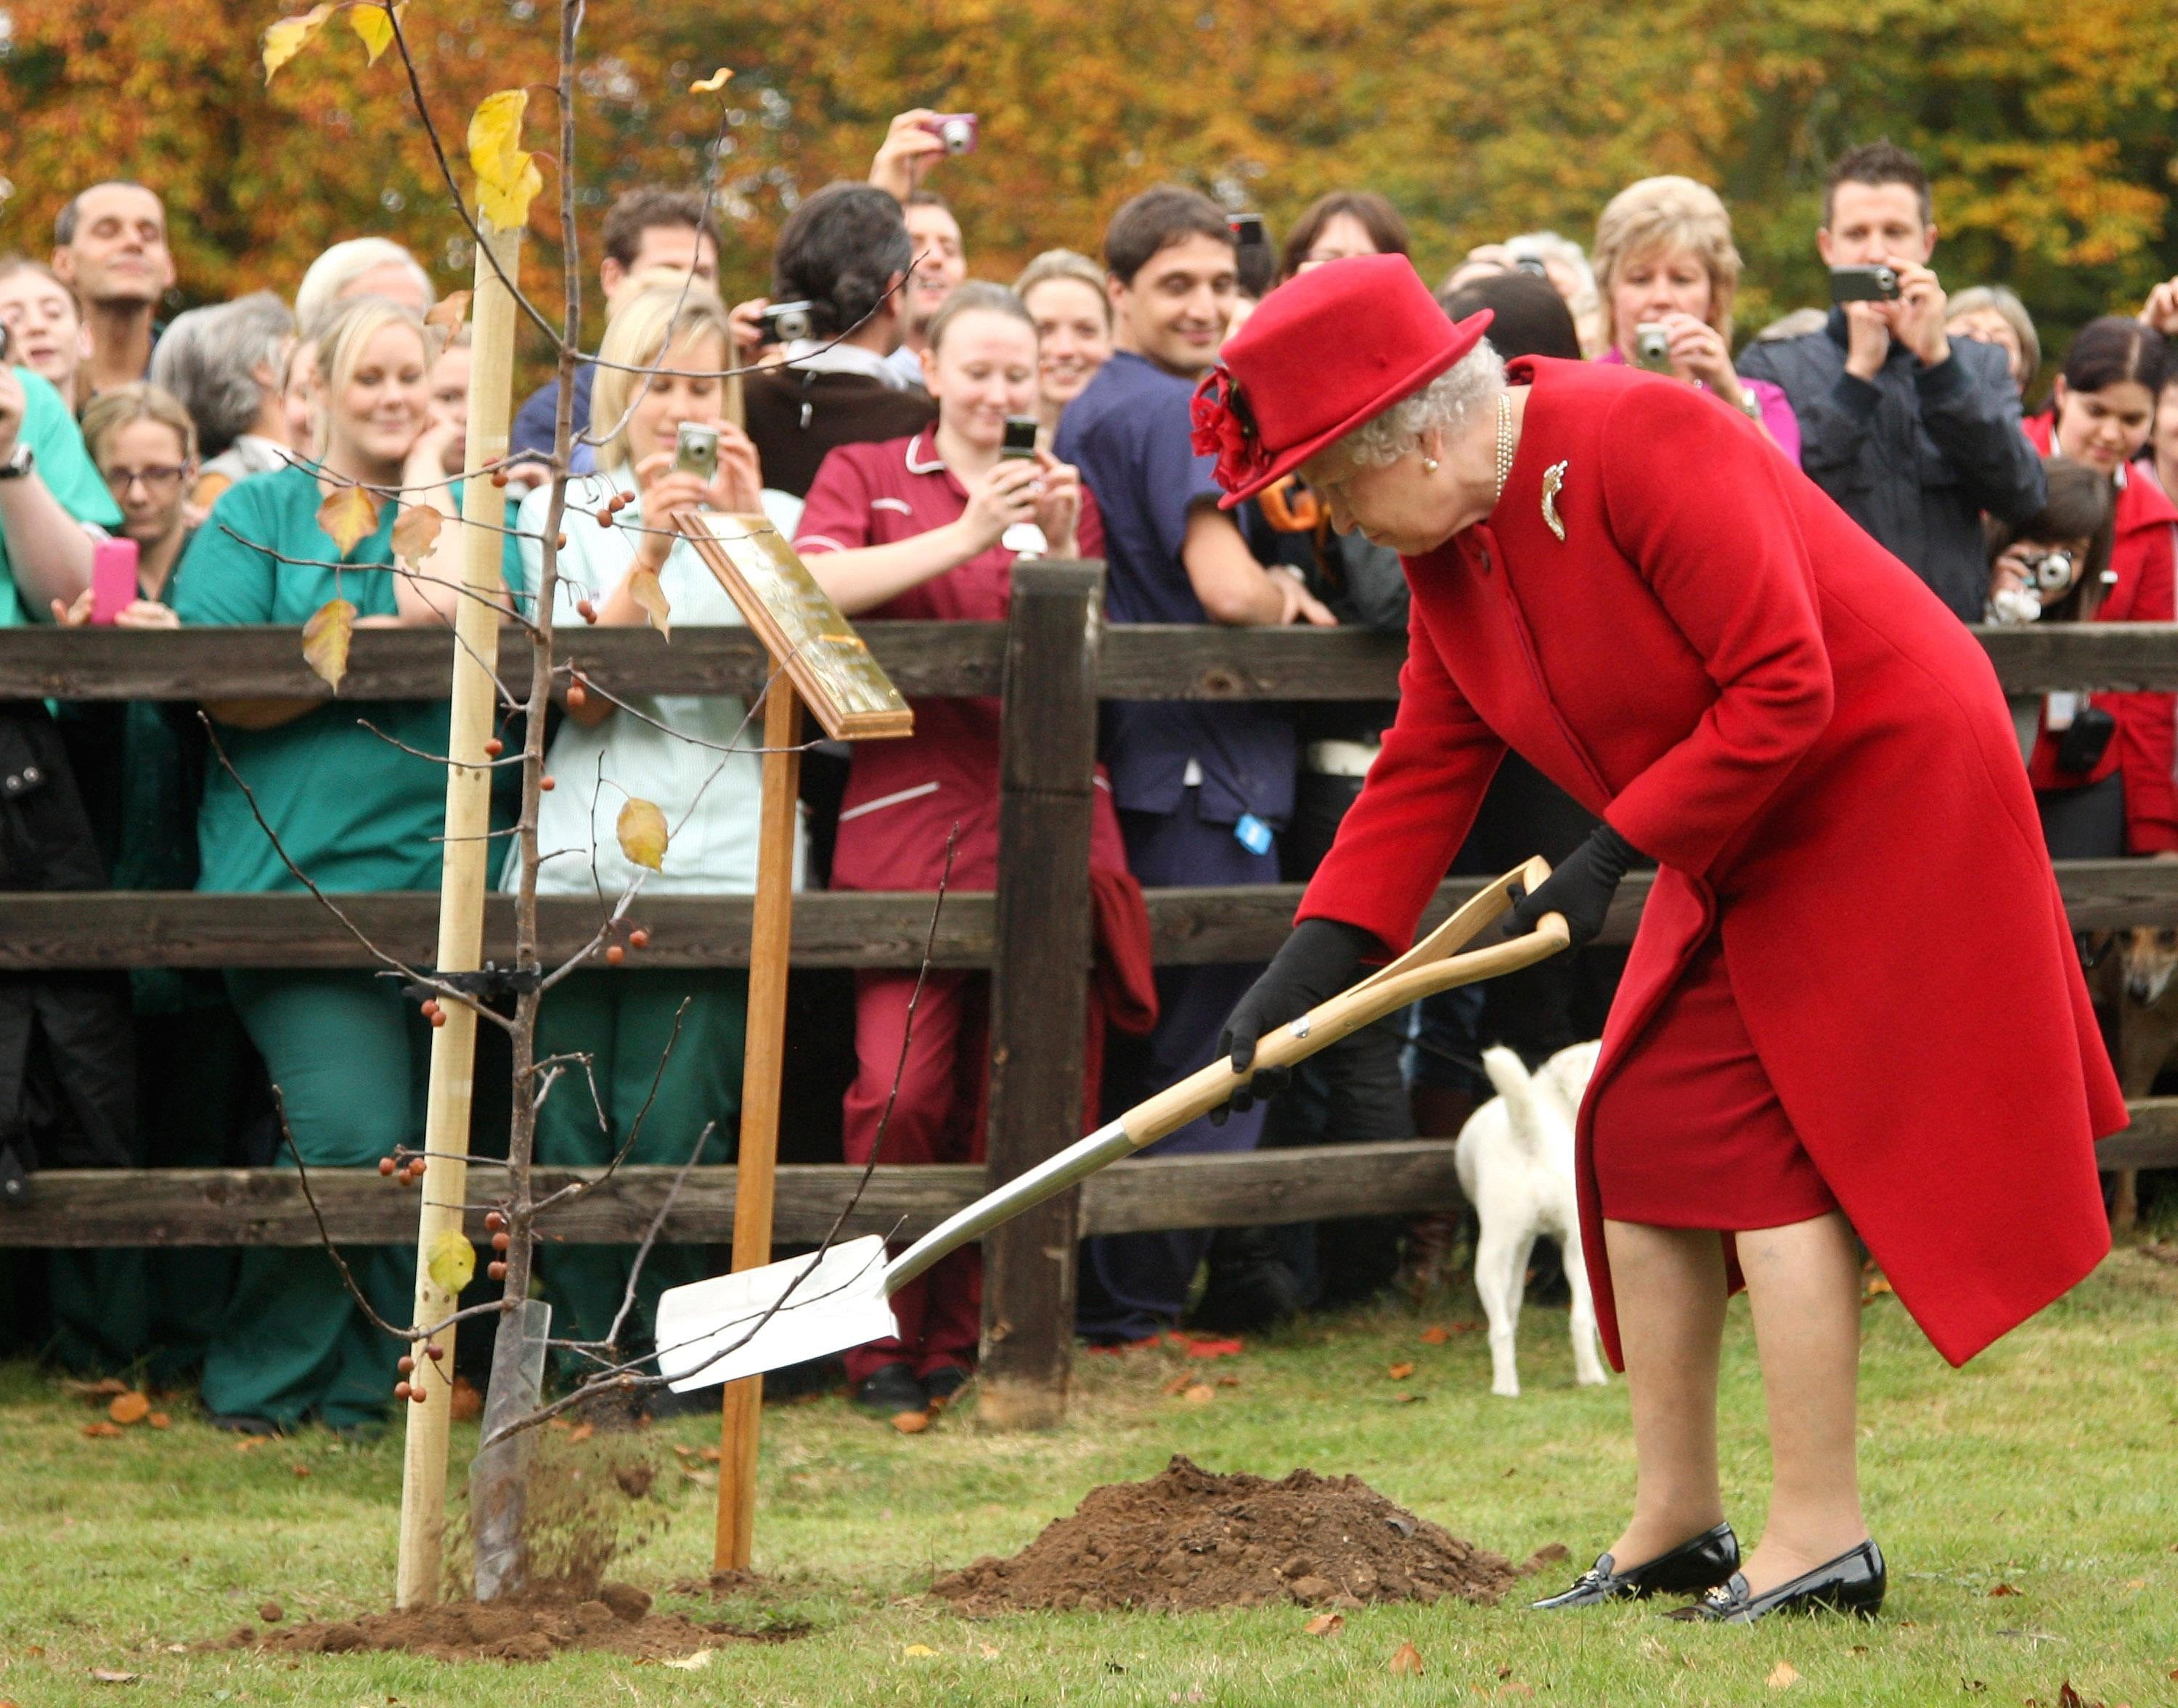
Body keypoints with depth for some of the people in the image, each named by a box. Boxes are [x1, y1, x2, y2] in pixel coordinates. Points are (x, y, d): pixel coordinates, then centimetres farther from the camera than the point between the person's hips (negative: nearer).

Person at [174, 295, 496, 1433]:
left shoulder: (466, 513, 16)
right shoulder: (258, 513, 8)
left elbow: (455, 609, -6)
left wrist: (428, 475, 1)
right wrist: (389, 639, -12)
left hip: (440, 871, 4)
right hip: (305, 873, -4)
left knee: (421, 1151, 3)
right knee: (350, 1134, -17)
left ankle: (362, 1393, 15)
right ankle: (259, 1381, -1)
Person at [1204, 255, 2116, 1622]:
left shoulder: (1640, 444, -26)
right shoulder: (1450, 548, 2)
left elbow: (1783, 691, -28)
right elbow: (1425, 770, 8)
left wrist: (1613, 855, -23)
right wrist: (1312, 966, -2)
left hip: (1883, 791, -9)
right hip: (1741, 844, 9)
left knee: (1763, 1139, -11)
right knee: (1644, 1138, 7)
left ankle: (1821, 1536, -7)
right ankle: (1677, 1523, 16)